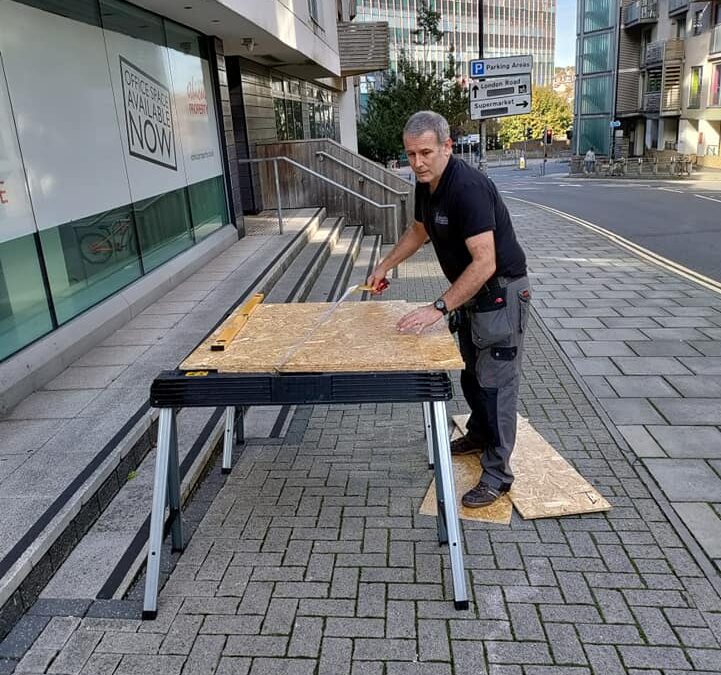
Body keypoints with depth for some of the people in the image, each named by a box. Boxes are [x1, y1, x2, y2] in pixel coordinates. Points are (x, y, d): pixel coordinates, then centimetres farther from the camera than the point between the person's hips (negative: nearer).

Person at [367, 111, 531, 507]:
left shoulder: (468, 188, -29)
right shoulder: (426, 185, 0)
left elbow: (484, 262, -34)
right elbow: (419, 231, 20)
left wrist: (439, 308, -35)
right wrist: (385, 265, 16)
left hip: (501, 292, -9)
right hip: (471, 291, 9)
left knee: (495, 382, -4)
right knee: (472, 373, 21)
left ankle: (497, 474, 8)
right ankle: (479, 435, 43)